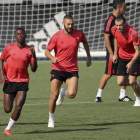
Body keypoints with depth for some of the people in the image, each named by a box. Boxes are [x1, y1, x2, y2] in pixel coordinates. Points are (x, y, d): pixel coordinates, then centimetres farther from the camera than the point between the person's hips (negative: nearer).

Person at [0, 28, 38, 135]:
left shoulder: (30, 50, 1)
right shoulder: (9, 47, 0)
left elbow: (34, 69, 1)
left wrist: (34, 56, -16)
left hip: (23, 82, 0)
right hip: (9, 81, 0)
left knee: (18, 107, -14)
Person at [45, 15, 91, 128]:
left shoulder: (79, 34, -1)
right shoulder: (56, 36, -7)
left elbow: (85, 42, 22)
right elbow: (47, 51, -1)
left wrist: (89, 57, 22)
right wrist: (52, 58, -22)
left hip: (72, 70, 1)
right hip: (58, 69, -1)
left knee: (72, 94, -18)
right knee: (54, 96, -3)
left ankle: (63, 93, 20)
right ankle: (51, 119, 17)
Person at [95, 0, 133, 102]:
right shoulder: (110, 21, -16)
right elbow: (106, 37, -18)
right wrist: (111, 54, -21)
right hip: (113, 52, -8)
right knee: (108, 74, -4)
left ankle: (122, 96, 13)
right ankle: (99, 95, 6)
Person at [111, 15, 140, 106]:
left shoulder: (133, 33, -30)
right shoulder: (114, 30, -13)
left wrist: (131, 63, -39)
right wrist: (115, 54, 11)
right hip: (122, 57, 5)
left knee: (132, 81, -15)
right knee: (120, 82, -2)